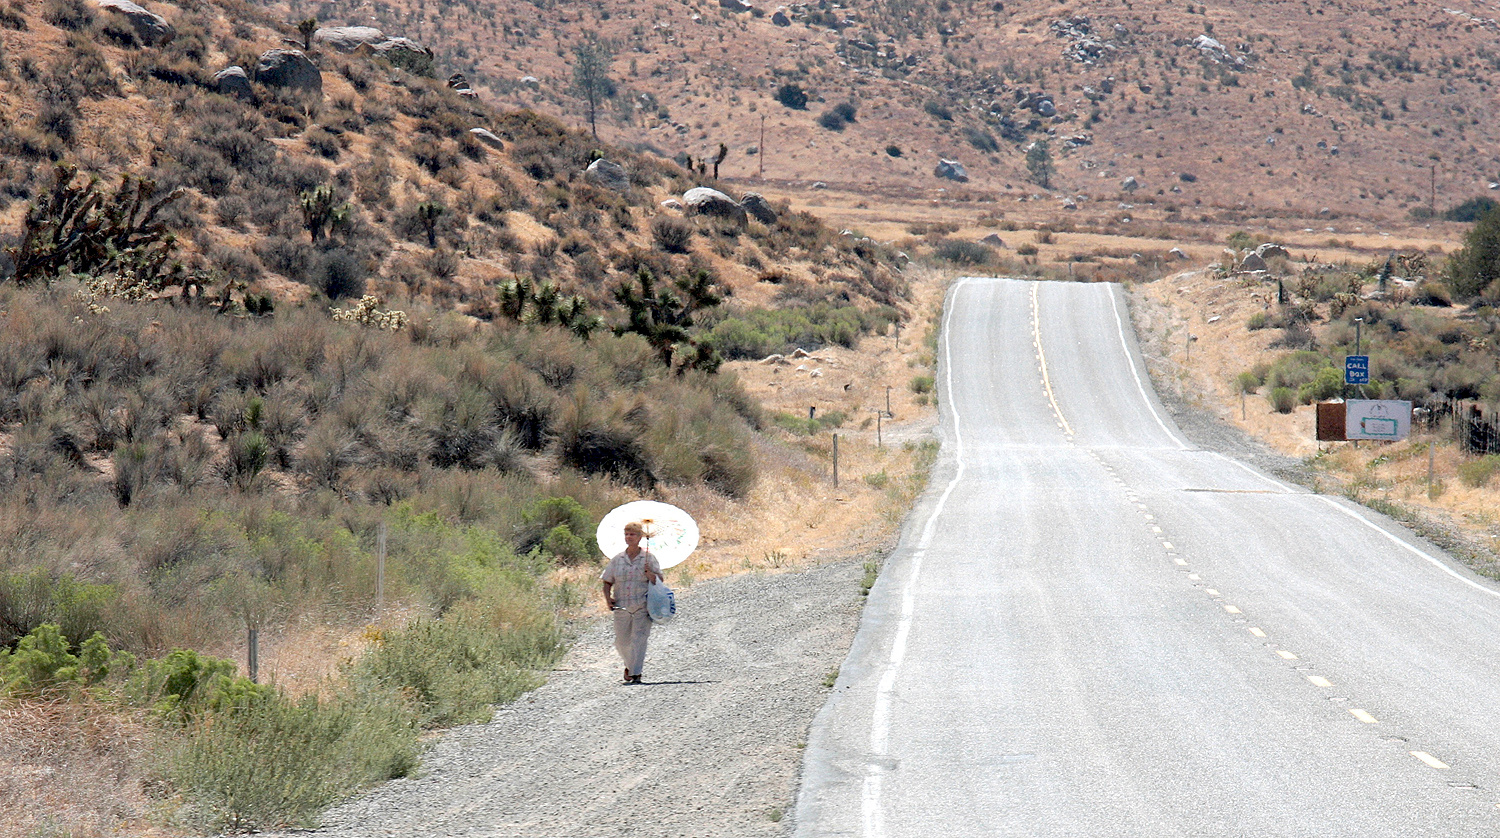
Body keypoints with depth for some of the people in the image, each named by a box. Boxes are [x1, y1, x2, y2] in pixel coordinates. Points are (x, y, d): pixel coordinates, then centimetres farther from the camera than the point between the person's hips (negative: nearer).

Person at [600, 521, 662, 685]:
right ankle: (630, 664, 35)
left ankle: (635, 673, -12)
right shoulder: (617, 559, 10)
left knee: (639, 639, -12)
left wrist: (650, 574, -18)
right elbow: (607, 582, 14)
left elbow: (659, 580, 3)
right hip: (621, 607, 3)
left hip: (642, 607, -3)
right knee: (621, 642, 8)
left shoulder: (648, 558, 3)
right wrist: (608, 598, -3)